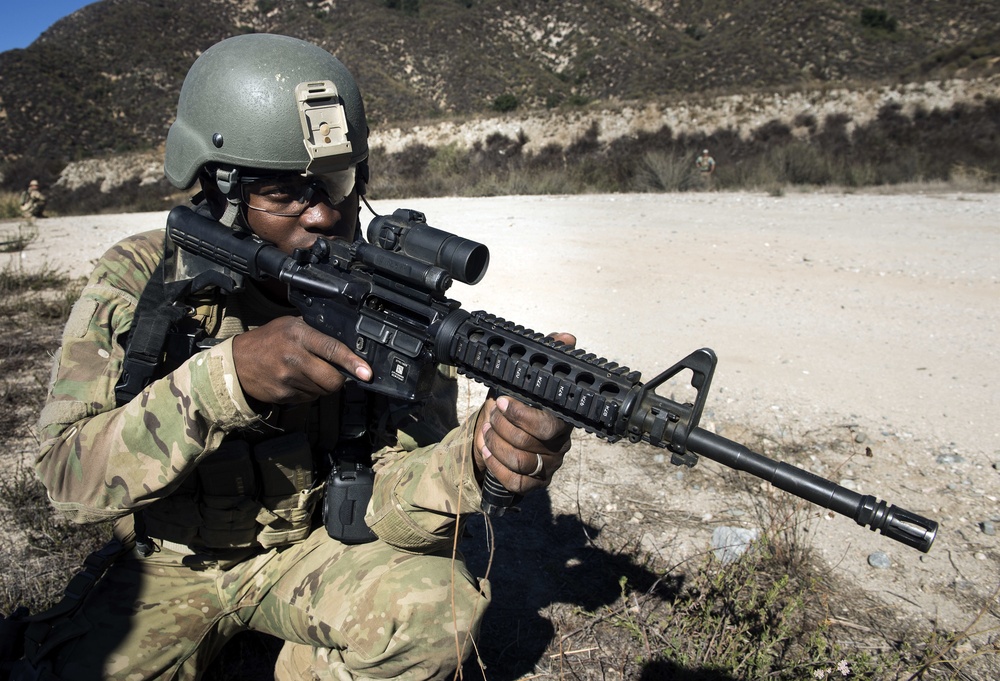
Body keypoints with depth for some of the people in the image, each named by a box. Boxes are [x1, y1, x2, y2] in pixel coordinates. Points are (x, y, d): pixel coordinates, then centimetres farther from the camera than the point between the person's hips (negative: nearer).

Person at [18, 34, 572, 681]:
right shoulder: (141, 281, -16)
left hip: (314, 549, 0)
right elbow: (70, 473, -23)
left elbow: (390, 501, -19)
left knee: (439, 605, -24)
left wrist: (476, 456, -41)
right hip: (171, 563, 1)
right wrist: (229, 374, -39)